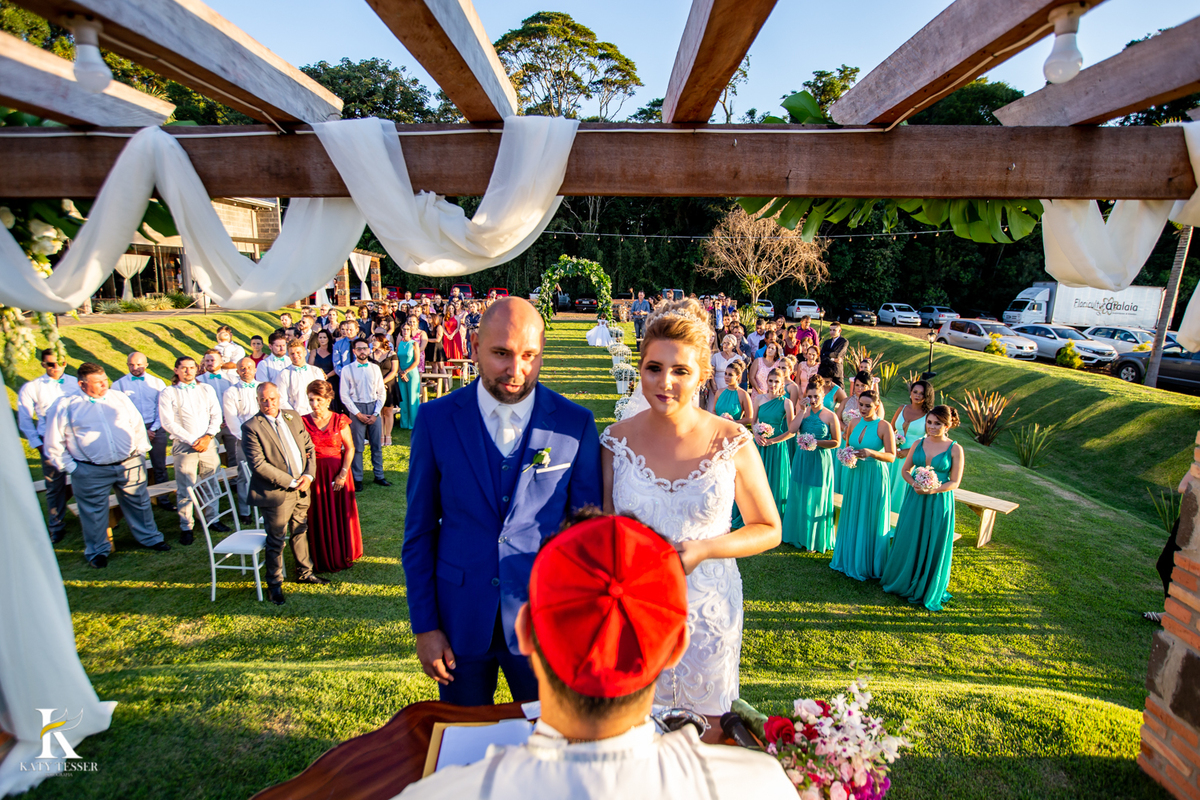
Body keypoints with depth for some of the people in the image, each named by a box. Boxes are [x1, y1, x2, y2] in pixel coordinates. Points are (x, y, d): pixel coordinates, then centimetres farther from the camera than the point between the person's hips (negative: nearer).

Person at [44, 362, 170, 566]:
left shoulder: (120, 399, 7)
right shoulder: (66, 405, -3)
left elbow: (138, 427, 15)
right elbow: (54, 443, 2)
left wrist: (140, 452, 8)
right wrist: (69, 467, -2)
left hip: (129, 465, 2)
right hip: (91, 472, -2)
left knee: (139, 503, 13)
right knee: (94, 512, 10)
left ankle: (150, 537, 30)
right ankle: (97, 551, 29)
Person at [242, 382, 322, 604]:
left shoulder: (294, 417, 6)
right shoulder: (251, 427, -13)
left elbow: (309, 448, 10)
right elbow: (258, 465, -19)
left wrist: (308, 475, -6)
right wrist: (290, 482, -17)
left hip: (301, 489, 6)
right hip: (276, 494, -6)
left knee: (300, 532, 20)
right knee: (276, 540, 7)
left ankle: (304, 572, 36)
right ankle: (274, 584, 24)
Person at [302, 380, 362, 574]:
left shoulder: (339, 420, -2)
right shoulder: (303, 422, 0)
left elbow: (350, 448, -2)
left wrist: (342, 474, -10)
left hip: (337, 472, 0)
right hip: (315, 474, 0)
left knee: (340, 515, 8)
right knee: (318, 517, 5)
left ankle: (343, 555, 25)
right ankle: (322, 559, 20)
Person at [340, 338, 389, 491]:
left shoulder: (375, 368, 6)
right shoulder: (347, 370, -1)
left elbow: (382, 392, 6)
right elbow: (344, 395, -2)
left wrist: (376, 413, -4)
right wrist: (358, 414, -9)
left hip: (374, 407, 2)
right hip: (356, 409, -2)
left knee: (377, 444, 7)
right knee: (357, 446, 2)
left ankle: (379, 475, 17)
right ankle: (357, 479, 11)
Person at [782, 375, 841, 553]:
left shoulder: (830, 416, -8)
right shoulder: (803, 412, 3)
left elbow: (836, 442, -8)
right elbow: (792, 429, -13)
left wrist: (816, 442, -19)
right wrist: (803, 410, -13)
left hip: (820, 461, -4)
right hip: (801, 459, 4)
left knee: (816, 499, 4)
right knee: (798, 497, 12)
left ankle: (814, 540, 19)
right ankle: (798, 535, 28)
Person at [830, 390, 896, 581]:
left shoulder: (884, 426, -11)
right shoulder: (854, 423, 4)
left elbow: (892, 456, -14)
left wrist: (871, 453, -29)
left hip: (875, 476, -5)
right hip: (855, 474, 5)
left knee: (871, 520, 4)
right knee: (852, 516, 14)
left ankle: (868, 565, 19)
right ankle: (849, 559, 29)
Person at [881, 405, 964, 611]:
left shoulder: (955, 449, -7)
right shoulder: (918, 443, 2)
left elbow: (955, 482, -7)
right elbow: (905, 470, 6)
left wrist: (933, 490, -22)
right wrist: (914, 483, -13)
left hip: (939, 502, -3)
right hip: (914, 499, 3)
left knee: (933, 546, 7)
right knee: (907, 541, 12)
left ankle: (927, 591, 25)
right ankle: (902, 583, 32)